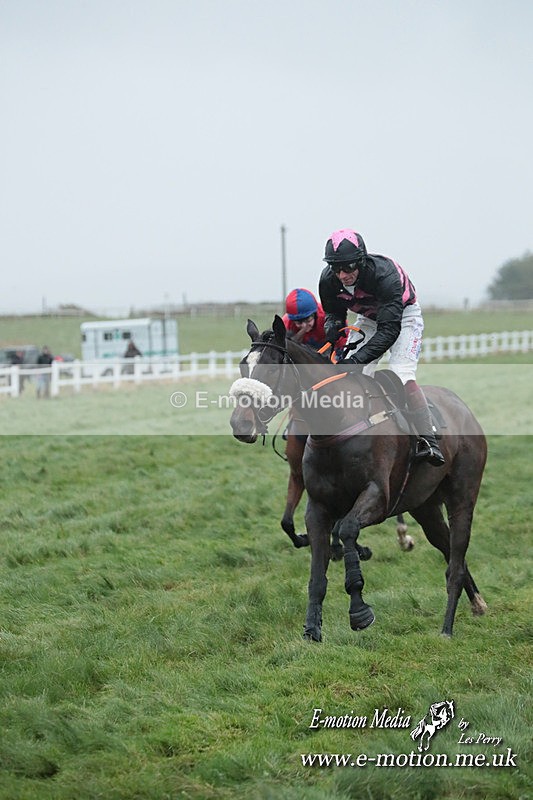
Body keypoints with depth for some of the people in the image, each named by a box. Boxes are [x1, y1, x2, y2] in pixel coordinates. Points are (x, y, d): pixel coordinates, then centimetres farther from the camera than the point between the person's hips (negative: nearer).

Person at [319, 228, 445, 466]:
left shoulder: (385, 274, -40)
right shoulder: (329, 280, -24)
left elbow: (389, 330, -42)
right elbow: (334, 312, -4)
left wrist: (357, 358, -51)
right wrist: (332, 325, -30)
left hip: (403, 315, -5)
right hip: (368, 319, 6)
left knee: (402, 376, -23)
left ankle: (428, 441, -23)